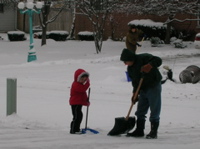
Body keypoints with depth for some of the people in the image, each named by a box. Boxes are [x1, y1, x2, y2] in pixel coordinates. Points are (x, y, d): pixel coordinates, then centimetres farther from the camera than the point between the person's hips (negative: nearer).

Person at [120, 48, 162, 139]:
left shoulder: (144, 58, -17)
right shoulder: (130, 68, 6)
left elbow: (158, 60, -24)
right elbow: (135, 81, 9)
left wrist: (150, 65, -41)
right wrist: (135, 93, -1)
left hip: (154, 88, -8)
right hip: (143, 90, 8)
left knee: (154, 111, -6)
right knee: (140, 111, 11)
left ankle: (153, 132, -1)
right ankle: (139, 130, 20)